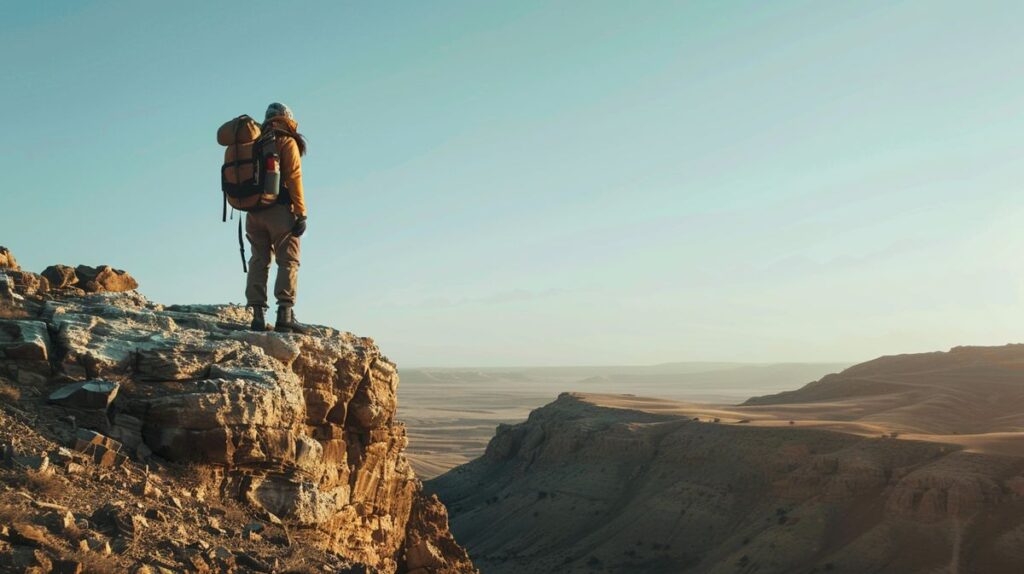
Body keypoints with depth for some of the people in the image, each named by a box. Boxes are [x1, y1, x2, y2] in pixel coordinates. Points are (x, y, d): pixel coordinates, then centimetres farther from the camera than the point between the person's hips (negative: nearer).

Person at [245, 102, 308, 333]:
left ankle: (257, 315, 1)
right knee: (288, 261, -4)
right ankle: (285, 313, -14)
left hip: (253, 211, 6)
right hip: (279, 210, -5)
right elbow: (293, 178, -9)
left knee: (258, 261, 7)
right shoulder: (286, 142, 0)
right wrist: (301, 214, -10)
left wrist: (250, 206, 12)